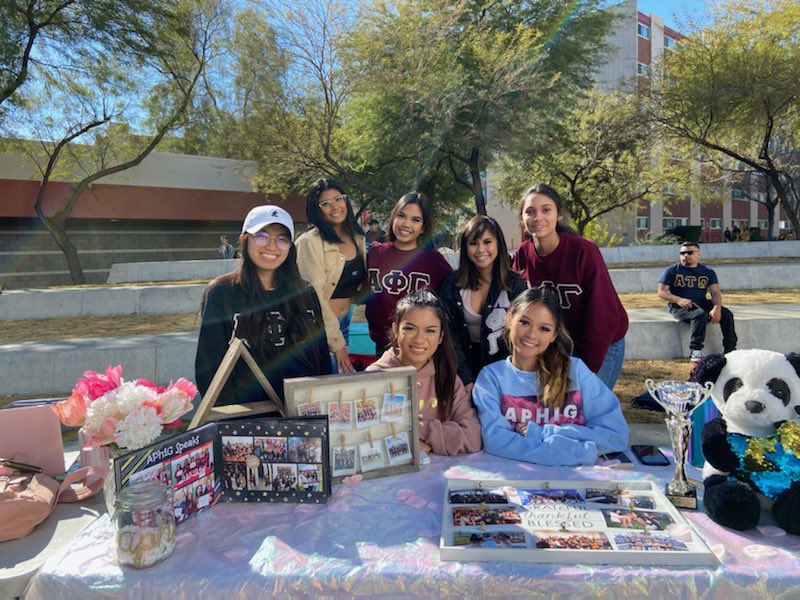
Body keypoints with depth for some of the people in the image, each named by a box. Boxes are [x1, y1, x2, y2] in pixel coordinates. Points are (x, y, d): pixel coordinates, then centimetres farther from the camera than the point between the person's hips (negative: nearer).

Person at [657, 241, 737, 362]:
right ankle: (696, 352, -36)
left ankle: (730, 351, -15)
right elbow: (661, 292, -2)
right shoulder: (671, 271, 5)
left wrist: (717, 308, -19)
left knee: (727, 314, -20)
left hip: (702, 304, 4)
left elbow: (715, 292, 3)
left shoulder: (708, 272, 14)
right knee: (700, 314, -35)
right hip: (679, 306, -4)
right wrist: (679, 300, -21)